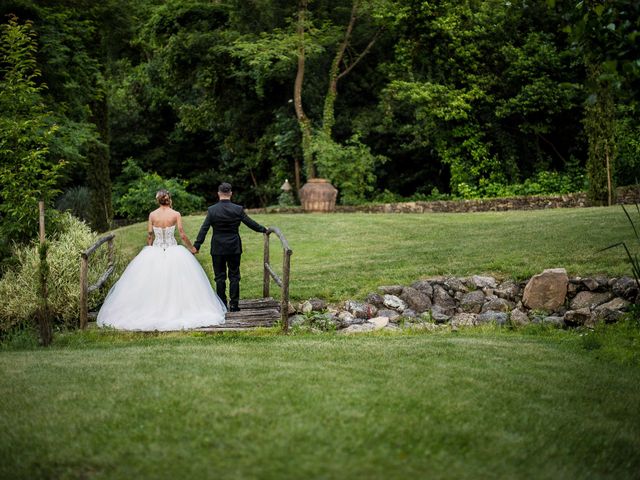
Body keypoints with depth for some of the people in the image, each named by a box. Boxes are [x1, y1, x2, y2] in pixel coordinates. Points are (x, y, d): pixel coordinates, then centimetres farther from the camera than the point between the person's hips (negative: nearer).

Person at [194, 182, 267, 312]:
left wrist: (196, 246, -3)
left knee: (220, 277, 7)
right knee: (234, 276, 9)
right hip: (234, 248, 1)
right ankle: (234, 305, 7)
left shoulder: (212, 210, -7)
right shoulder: (238, 209, -6)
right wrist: (263, 229, 20)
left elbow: (204, 229, -8)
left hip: (218, 248, -1)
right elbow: (251, 223, 3)